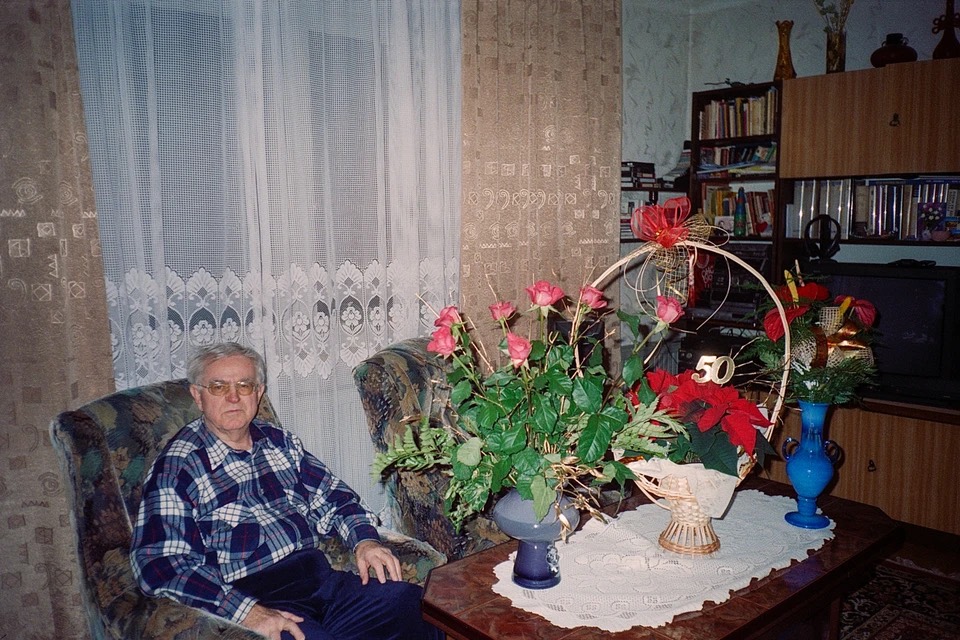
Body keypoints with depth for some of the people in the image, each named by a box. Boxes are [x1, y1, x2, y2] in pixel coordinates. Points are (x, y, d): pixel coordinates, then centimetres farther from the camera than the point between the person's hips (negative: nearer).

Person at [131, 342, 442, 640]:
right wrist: (244, 611, -22)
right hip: (252, 596, -5)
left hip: (319, 575, 5)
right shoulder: (177, 466, -3)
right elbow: (160, 563, -12)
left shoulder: (280, 441, 15)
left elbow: (330, 495, 21)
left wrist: (365, 539, 1)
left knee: (412, 604, -16)